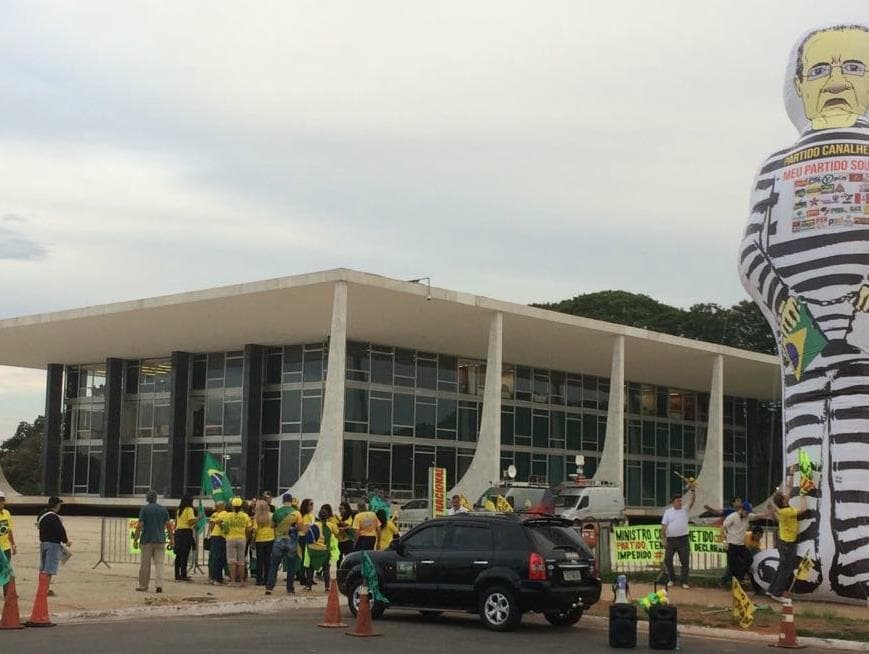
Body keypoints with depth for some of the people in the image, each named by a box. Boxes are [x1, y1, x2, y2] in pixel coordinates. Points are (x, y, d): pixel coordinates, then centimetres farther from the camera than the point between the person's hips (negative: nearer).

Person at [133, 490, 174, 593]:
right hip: (160, 540, 2)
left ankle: (143, 585, 13)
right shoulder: (163, 509, 6)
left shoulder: (144, 509, -3)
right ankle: (159, 585, -13)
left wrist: (135, 539, -4)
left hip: (147, 540, -2)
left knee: (145, 565, 6)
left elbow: (139, 525, -8)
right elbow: (168, 525, 4)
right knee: (159, 564, 0)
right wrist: (172, 539, 10)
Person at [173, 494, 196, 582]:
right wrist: (196, 519, 1)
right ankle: (183, 575, -9)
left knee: (178, 555, 10)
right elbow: (191, 522, -16)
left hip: (178, 531, 7)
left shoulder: (178, 510, 16)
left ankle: (177, 575, 12)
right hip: (187, 532, -7)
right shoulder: (189, 510, -7)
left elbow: (176, 523, 18)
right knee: (185, 555, -7)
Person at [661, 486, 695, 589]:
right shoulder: (668, 512, 4)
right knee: (667, 559, 2)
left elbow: (691, 502, -9)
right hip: (671, 539, 0)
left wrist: (691, 490, -19)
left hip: (683, 539, 0)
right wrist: (663, 539, -5)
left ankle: (684, 582, 4)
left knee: (685, 561, -2)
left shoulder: (685, 510, 6)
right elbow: (663, 527, 2)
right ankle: (672, 579, 21)